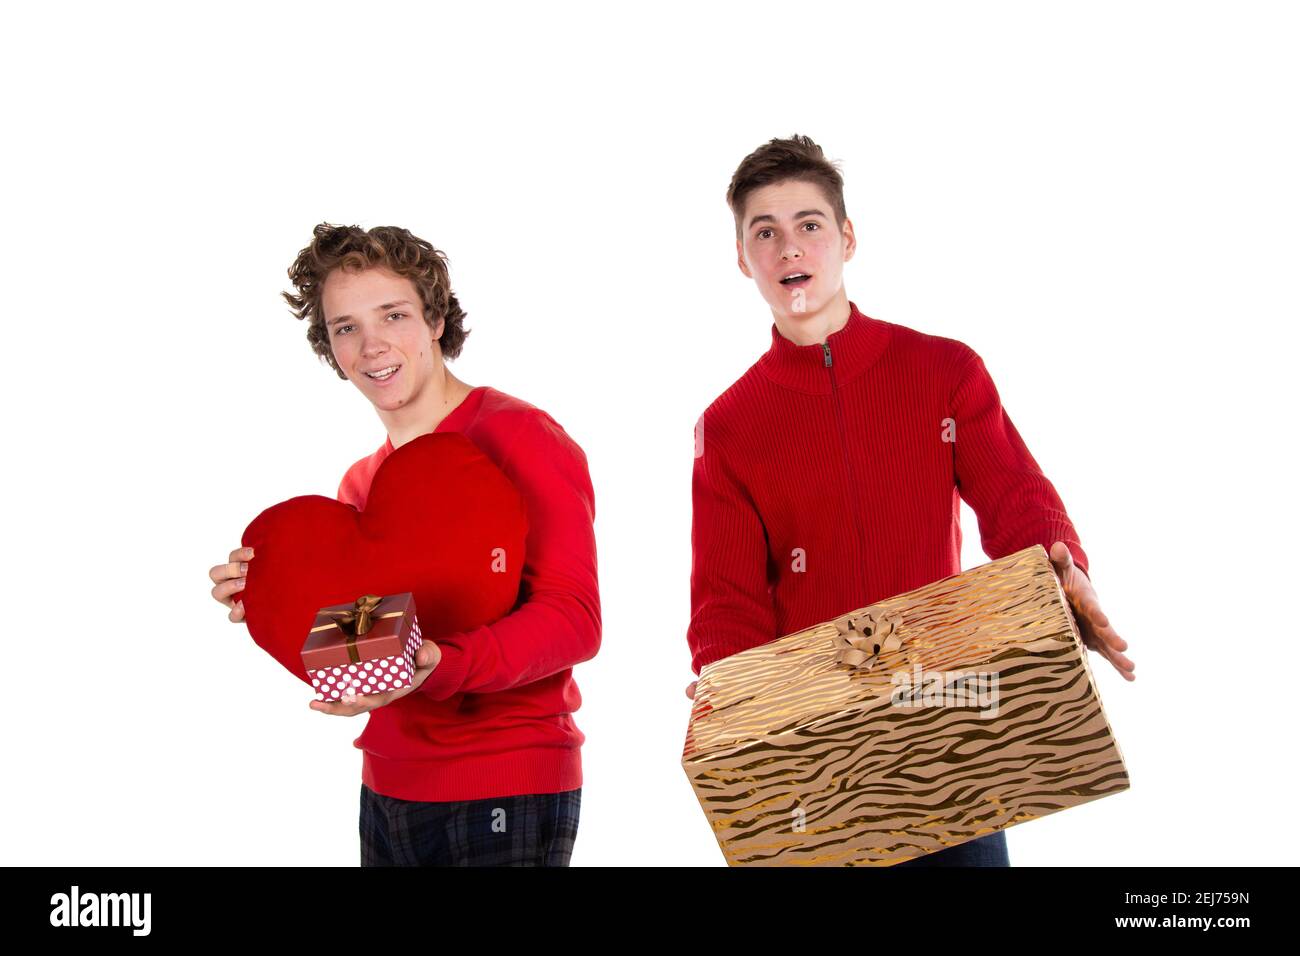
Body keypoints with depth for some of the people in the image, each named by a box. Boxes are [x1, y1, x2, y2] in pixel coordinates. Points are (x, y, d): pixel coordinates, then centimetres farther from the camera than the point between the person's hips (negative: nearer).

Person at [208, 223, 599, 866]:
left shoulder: (520, 437, -9)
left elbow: (572, 619, -18)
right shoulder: (360, 483, 13)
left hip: (505, 791, -7)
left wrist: (435, 667, -32)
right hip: (387, 790, 7)